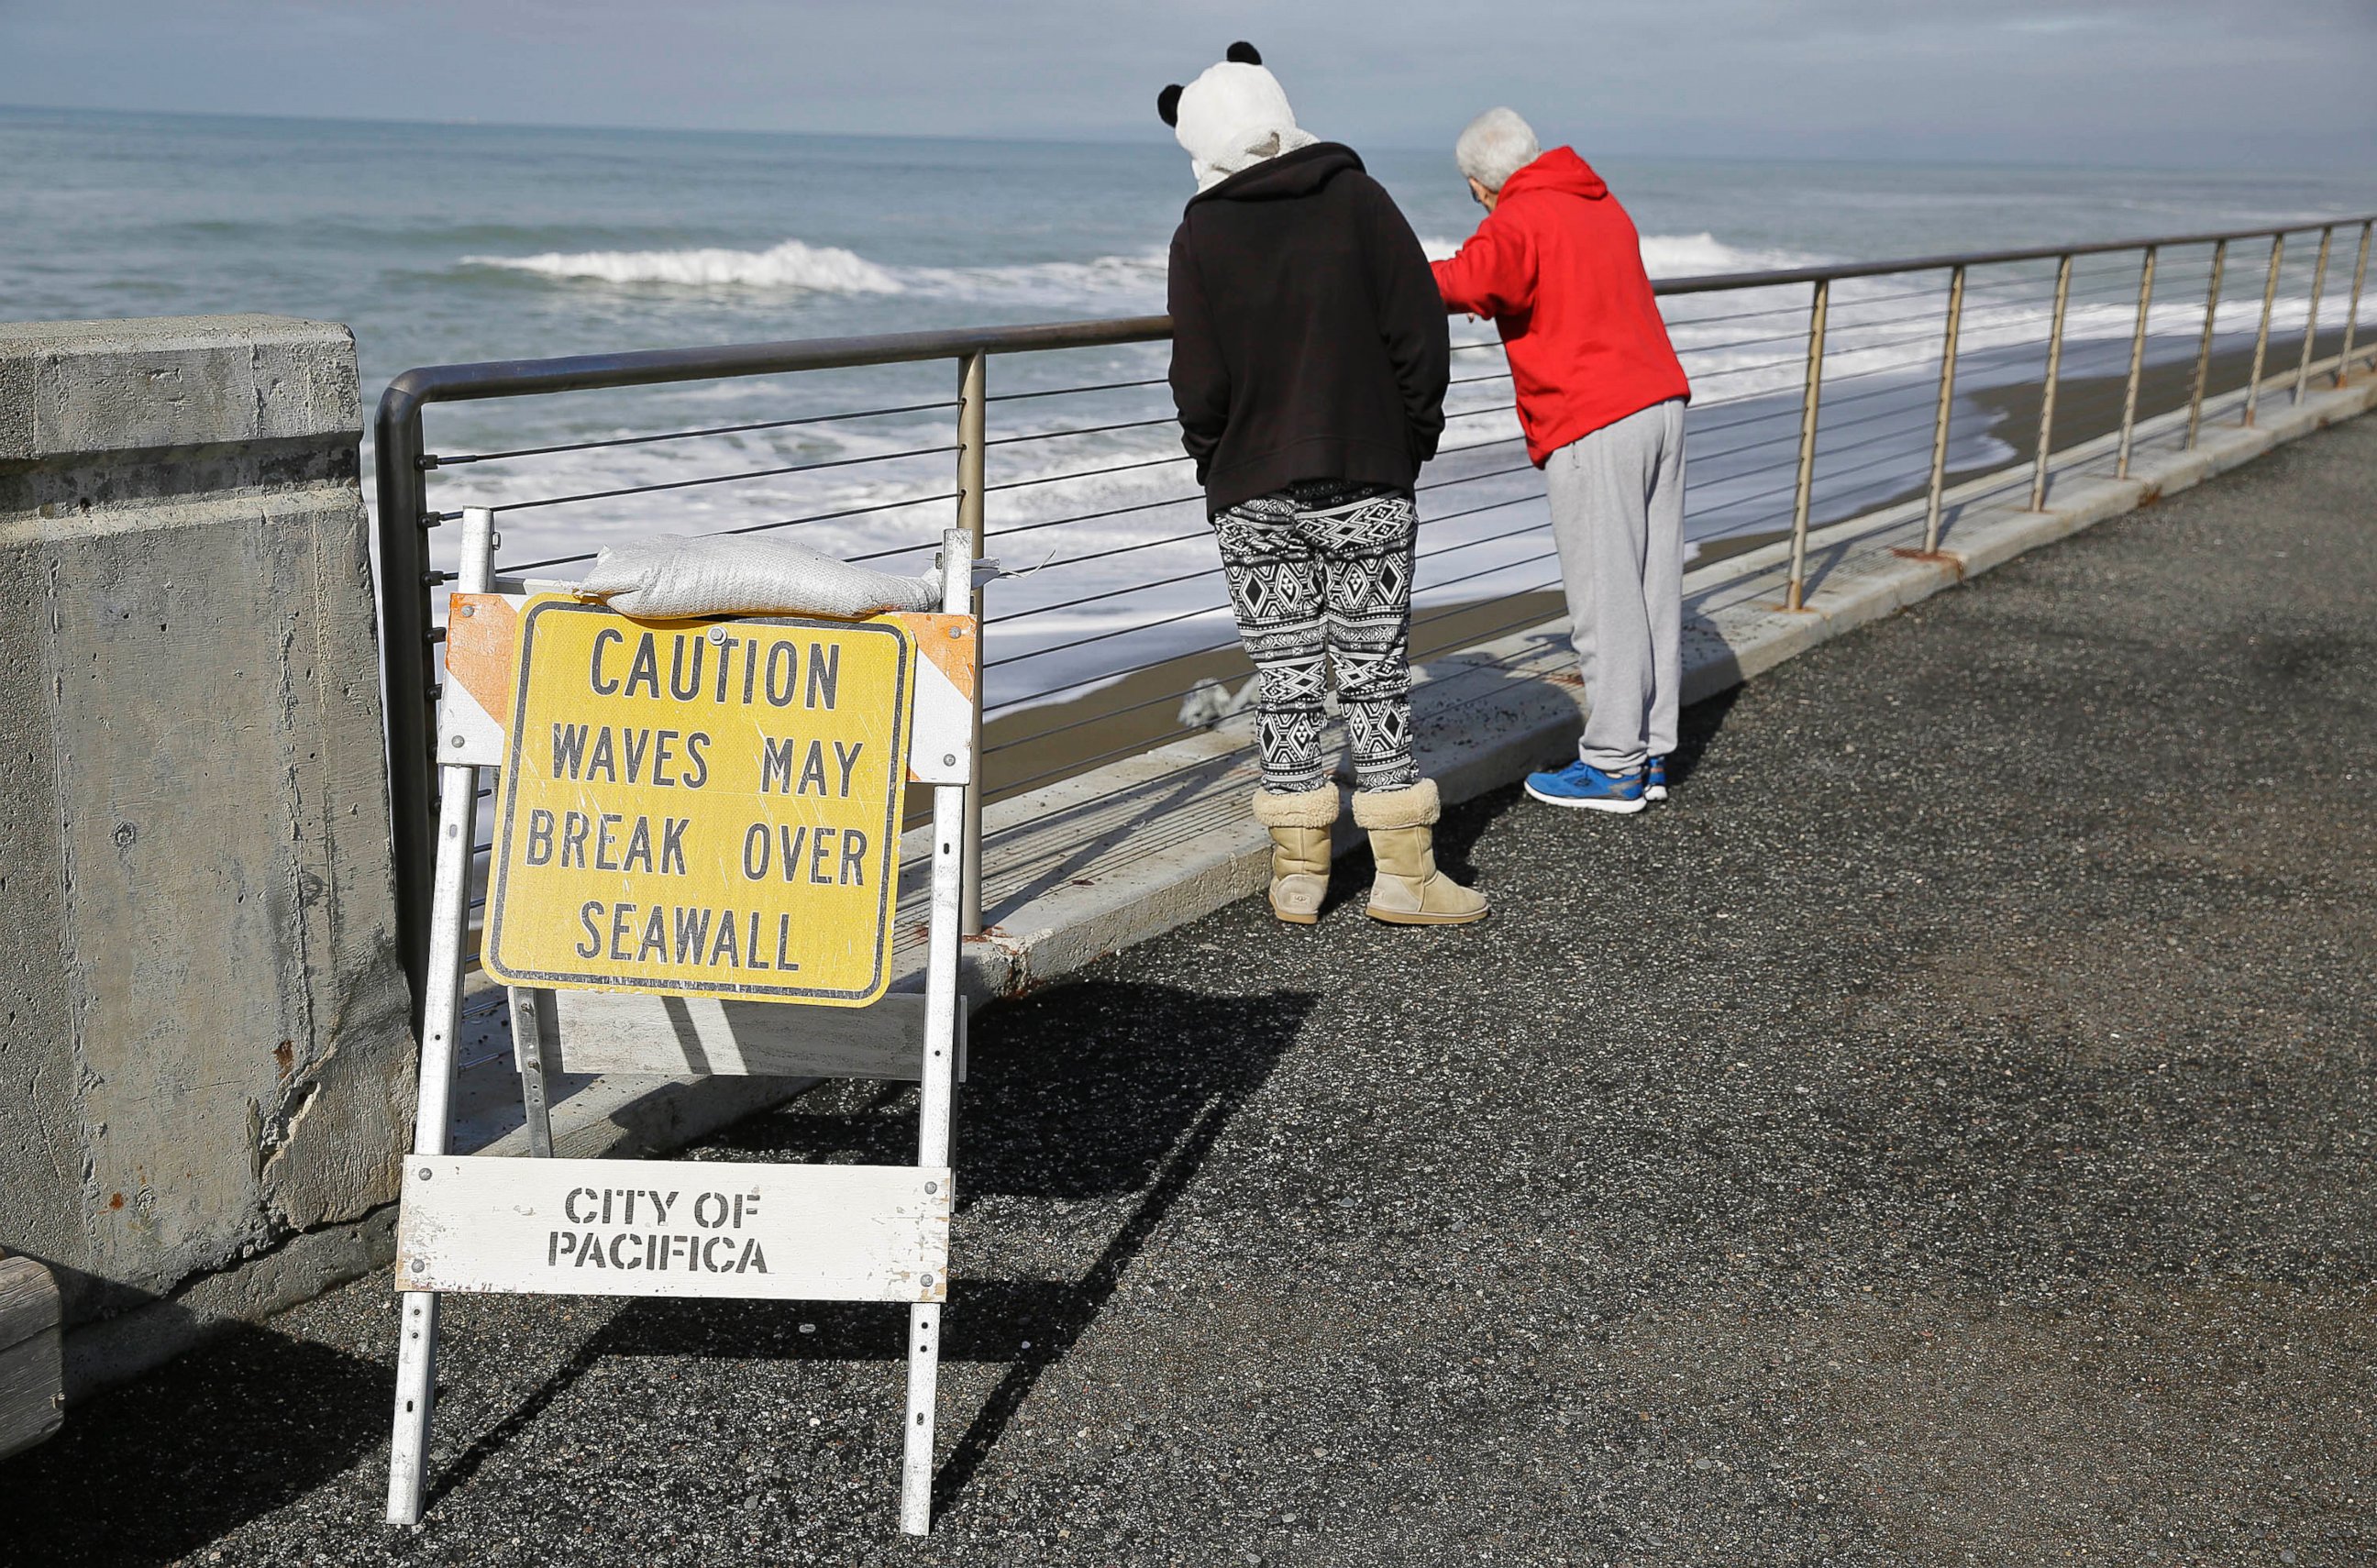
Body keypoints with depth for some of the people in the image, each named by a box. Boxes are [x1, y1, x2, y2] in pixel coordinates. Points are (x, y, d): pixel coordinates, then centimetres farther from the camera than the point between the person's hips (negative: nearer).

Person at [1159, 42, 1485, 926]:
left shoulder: (1199, 236, -3)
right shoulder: (1358, 198, -2)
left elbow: (1200, 386, -6)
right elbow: (1420, 337, -5)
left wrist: (1216, 463, 12)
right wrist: (1414, 441, 7)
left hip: (1251, 496, 1)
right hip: (1365, 486, 0)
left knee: (1284, 680, 8)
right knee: (1376, 675, 5)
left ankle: (1298, 872, 12)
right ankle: (1402, 874, 7)